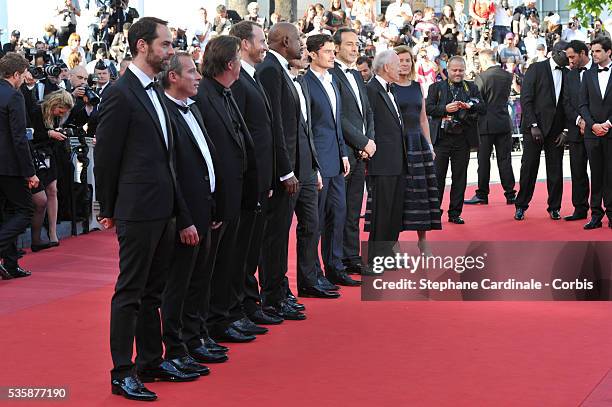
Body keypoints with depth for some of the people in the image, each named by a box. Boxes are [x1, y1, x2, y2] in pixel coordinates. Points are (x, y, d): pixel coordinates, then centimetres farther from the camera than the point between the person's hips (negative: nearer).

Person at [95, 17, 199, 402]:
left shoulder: (154, 91, 13)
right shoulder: (121, 93, -13)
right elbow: (106, 155, -10)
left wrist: (174, 201, 13)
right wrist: (109, 209, -3)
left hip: (164, 208, 8)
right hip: (138, 210, -8)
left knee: (153, 290, 16)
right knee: (130, 292, -1)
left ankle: (152, 361, 26)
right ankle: (122, 373, 6)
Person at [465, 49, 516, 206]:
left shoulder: (481, 77, -12)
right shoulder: (508, 76, 3)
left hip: (486, 124, -4)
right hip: (504, 123, 4)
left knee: (484, 161, 3)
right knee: (505, 160, 7)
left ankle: (482, 195, 7)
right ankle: (510, 194, 7)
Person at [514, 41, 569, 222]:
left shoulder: (568, 74, 11)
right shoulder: (536, 69, -2)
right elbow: (526, 99, -7)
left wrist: (565, 130, 1)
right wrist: (533, 125, -13)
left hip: (556, 129, 4)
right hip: (534, 127, -4)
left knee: (556, 170, 4)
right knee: (529, 167, -1)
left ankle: (554, 207, 14)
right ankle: (521, 206, 10)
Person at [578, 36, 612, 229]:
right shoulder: (588, 75, 10)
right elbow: (583, 105, 7)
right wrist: (593, 125, -7)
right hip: (592, 133, 3)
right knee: (596, 175, 5)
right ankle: (596, 215, 7)